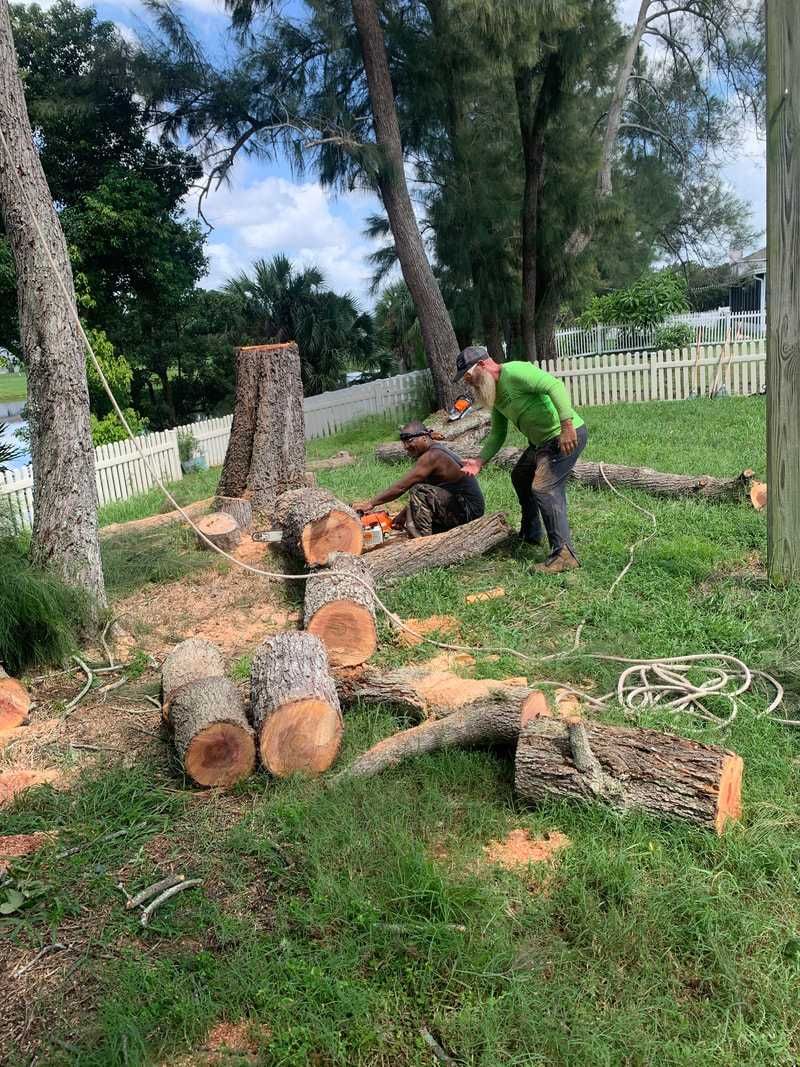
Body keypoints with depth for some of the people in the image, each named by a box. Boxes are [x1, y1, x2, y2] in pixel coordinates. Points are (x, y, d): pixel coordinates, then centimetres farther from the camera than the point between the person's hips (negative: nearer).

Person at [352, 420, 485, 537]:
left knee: (418, 491, -22)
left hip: (469, 510, -10)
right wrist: (403, 515, 10)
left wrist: (370, 503, -17)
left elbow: (401, 487, -21)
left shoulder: (432, 456, -19)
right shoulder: (437, 451, 11)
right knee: (412, 523, 14)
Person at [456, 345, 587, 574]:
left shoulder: (514, 372, -19)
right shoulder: (494, 392, 12)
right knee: (520, 477, 26)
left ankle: (564, 554, -17)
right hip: (541, 440, 11)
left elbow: (555, 385, -29)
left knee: (544, 488, -21)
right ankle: (531, 535, 41)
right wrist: (480, 461, 4)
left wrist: (567, 426, -36)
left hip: (567, 436, -11)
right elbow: (497, 434, 16)